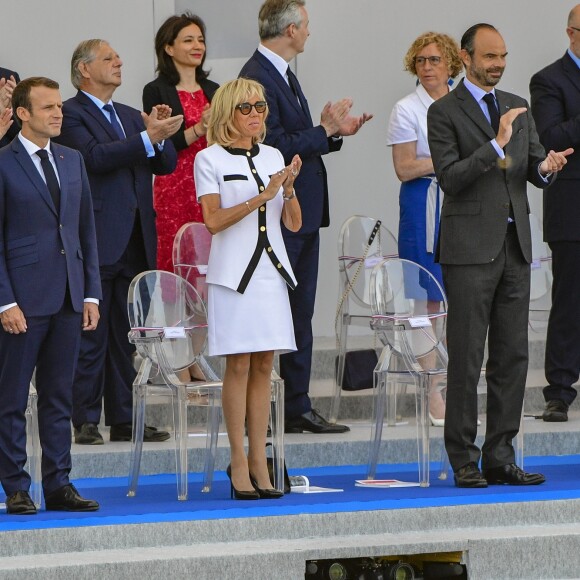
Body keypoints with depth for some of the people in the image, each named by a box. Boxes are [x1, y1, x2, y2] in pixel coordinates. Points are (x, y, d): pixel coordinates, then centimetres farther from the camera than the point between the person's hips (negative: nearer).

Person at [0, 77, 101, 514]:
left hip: (69, 297, 6)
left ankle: (59, 485, 14)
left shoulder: (72, 161, 13)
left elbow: (87, 230, 15)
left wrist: (91, 293, 8)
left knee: (60, 396, 9)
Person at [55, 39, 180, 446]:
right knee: (91, 336, -4)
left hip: (135, 243, 7)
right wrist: (148, 138, -24)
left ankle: (124, 420, 14)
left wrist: (160, 134, -8)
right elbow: (96, 157, -20)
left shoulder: (131, 116, 19)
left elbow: (166, 164, 12)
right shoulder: (71, 114, -4)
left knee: (127, 336, 10)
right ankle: (86, 422, 0)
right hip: (97, 244, -7)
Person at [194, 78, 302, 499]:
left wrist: (289, 188, -8)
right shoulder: (210, 159, -1)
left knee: (264, 366, 3)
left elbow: (294, 224, 11)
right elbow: (213, 220, -11)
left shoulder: (273, 158, 13)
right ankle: (239, 462, -1)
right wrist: (262, 196, -18)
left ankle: (258, 461, 5)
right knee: (238, 365, -5)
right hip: (234, 271, -5)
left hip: (272, 270, 5)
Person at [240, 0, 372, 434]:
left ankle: (299, 408, 17)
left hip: (303, 215, 10)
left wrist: (335, 131, 7)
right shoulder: (258, 78, -16)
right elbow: (276, 147, -22)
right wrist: (325, 130, -15)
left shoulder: (282, 75, 16)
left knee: (300, 315, 12)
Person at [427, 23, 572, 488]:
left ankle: (500, 457, 10)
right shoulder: (444, 112, -3)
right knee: (466, 358, -4)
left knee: (512, 355, 5)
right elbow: (450, 179, -12)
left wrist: (546, 167, -8)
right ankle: (464, 461, 0)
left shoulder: (518, 108, 15)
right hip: (471, 249, -6)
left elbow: (535, 168, 15)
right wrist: (496, 145, -20)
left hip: (515, 245, 6)